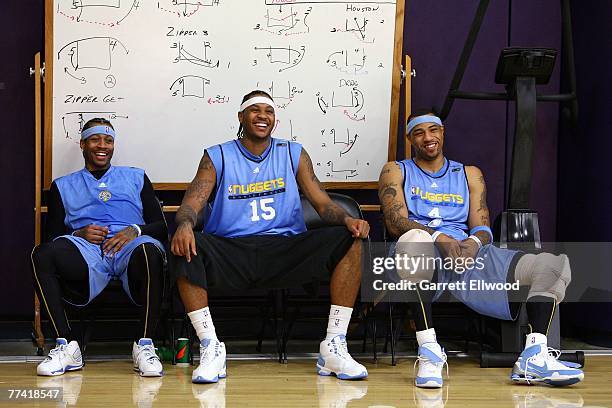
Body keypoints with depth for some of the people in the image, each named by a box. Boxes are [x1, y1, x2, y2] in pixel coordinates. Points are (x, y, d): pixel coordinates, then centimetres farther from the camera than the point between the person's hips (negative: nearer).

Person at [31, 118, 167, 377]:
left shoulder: (136, 178, 28)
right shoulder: (63, 186, 29)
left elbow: (161, 227, 18)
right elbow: (51, 235, 17)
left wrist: (135, 230, -4)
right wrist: (78, 234, -5)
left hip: (129, 248, -1)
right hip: (85, 252, 1)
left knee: (149, 251, -39)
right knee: (42, 254, -33)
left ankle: (145, 346, -33)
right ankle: (65, 346, -29)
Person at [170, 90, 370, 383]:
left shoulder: (293, 154, 14)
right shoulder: (217, 157, 9)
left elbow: (323, 203, 9)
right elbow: (192, 203, -2)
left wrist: (347, 220, -15)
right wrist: (184, 225, -27)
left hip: (283, 249, 2)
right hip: (230, 251, -1)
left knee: (350, 241, -22)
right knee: (184, 248, -32)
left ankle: (334, 348, -21)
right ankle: (210, 348, -25)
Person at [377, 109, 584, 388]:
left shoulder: (469, 174, 26)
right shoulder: (396, 172, 17)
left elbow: (482, 227, 14)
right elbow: (395, 221, -1)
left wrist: (474, 242, -12)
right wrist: (437, 237, -20)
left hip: (469, 253, 4)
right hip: (425, 256, -4)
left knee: (556, 265, -15)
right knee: (415, 239, -44)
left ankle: (534, 358, -26)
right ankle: (427, 348, -37)